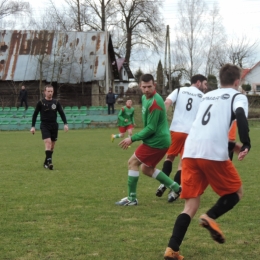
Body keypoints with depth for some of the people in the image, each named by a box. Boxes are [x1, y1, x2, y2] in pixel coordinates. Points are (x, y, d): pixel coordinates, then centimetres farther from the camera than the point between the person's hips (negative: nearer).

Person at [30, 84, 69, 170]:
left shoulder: (56, 102, 7)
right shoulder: (41, 103, 0)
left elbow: (61, 113, 9)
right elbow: (35, 114, 5)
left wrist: (65, 124, -4)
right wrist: (33, 126, 0)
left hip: (54, 126, 4)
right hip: (44, 126, -3)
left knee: (52, 146, 6)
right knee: (48, 143, -20)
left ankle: (46, 163, 19)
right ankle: (49, 161, -25)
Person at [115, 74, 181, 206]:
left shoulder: (154, 103, -23)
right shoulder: (145, 98, 9)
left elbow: (151, 128, -22)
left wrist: (132, 138, -18)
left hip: (157, 141, -10)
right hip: (160, 139, 10)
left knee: (132, 162, -3)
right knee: (147, 169, 18)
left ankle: (131, 198, 2)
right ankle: (176, 188, 21)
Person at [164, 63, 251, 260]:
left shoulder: (208, 96, 30)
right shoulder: (237, 96, 10)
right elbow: (240, 116, -13)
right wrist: (246, 144, -17)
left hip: (190, 152, 6)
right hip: (213, 153, -5)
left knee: (191, 205, 7)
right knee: (236, 192, 16)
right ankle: (211, 217, -10)